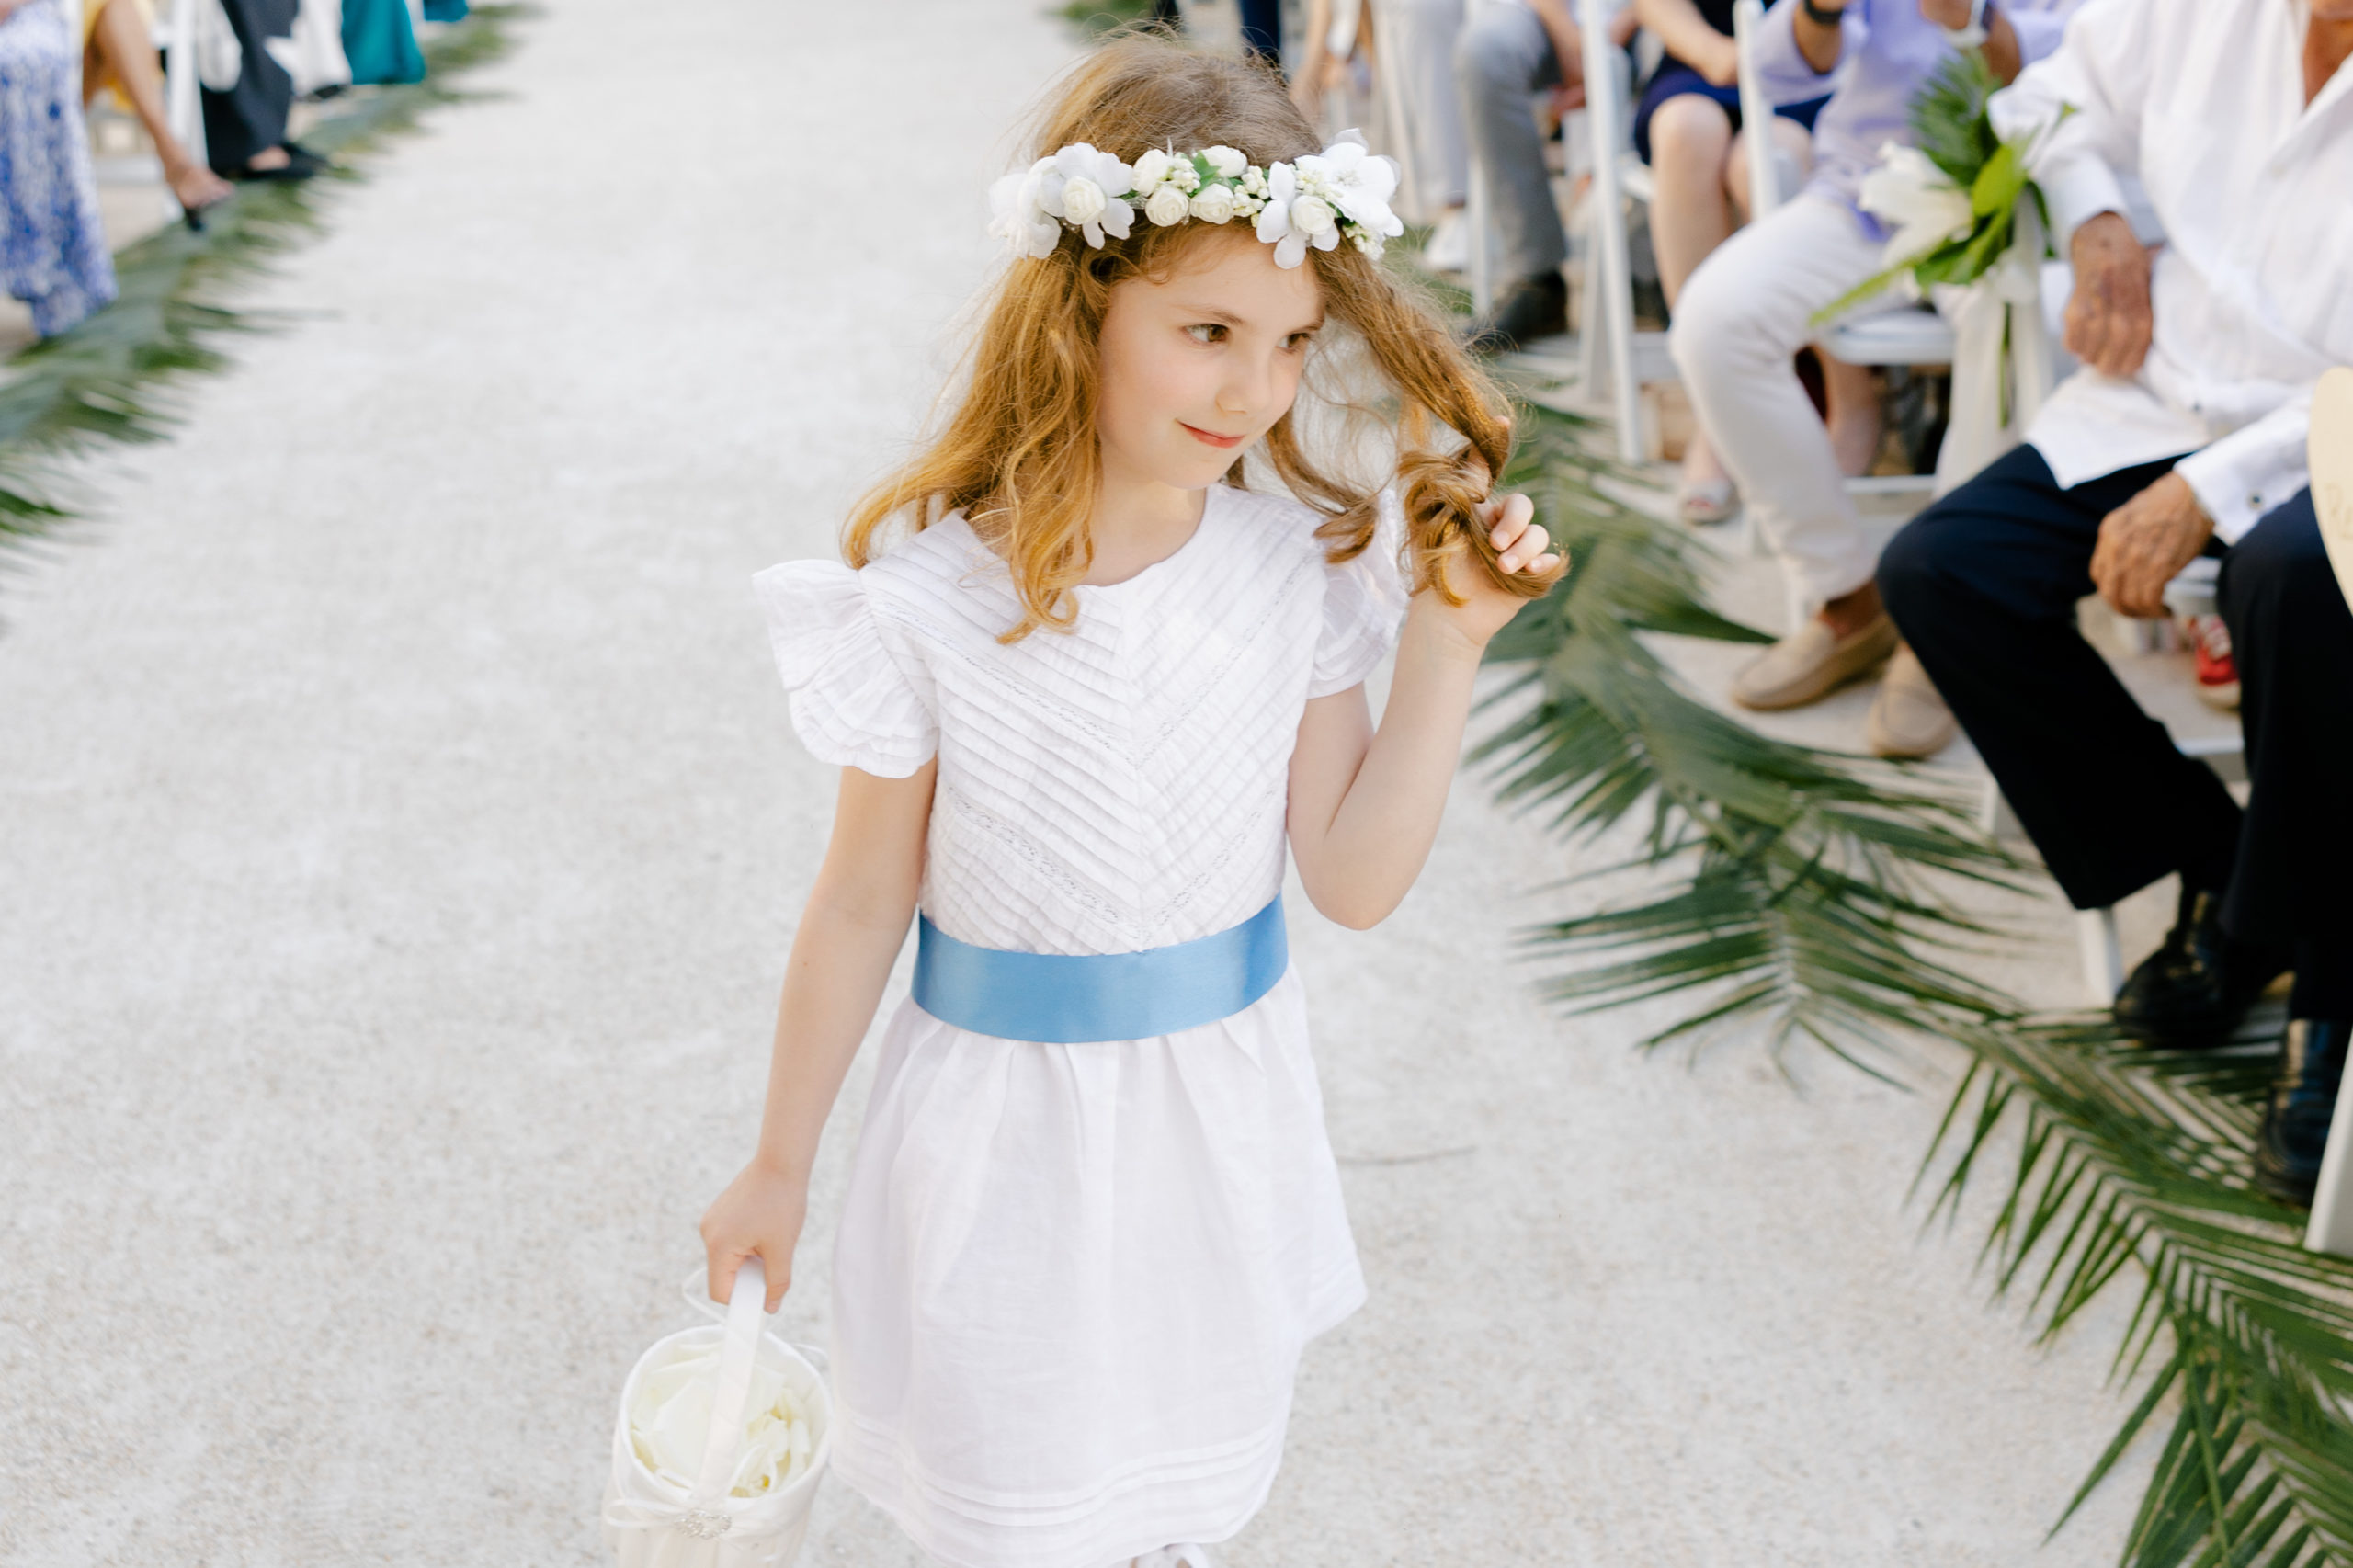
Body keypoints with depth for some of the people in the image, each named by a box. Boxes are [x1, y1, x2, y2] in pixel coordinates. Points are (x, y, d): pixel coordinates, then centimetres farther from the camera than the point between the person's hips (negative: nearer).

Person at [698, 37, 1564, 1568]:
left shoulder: (1303, 568, -11)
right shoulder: (932, 605, -20)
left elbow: (1354, 879, -6)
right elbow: (863, 905, -9)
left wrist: (1446, 650, -15)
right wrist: (781, 1167, 1)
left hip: (1224, 1104, 3)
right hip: (1010, 1120, -3)